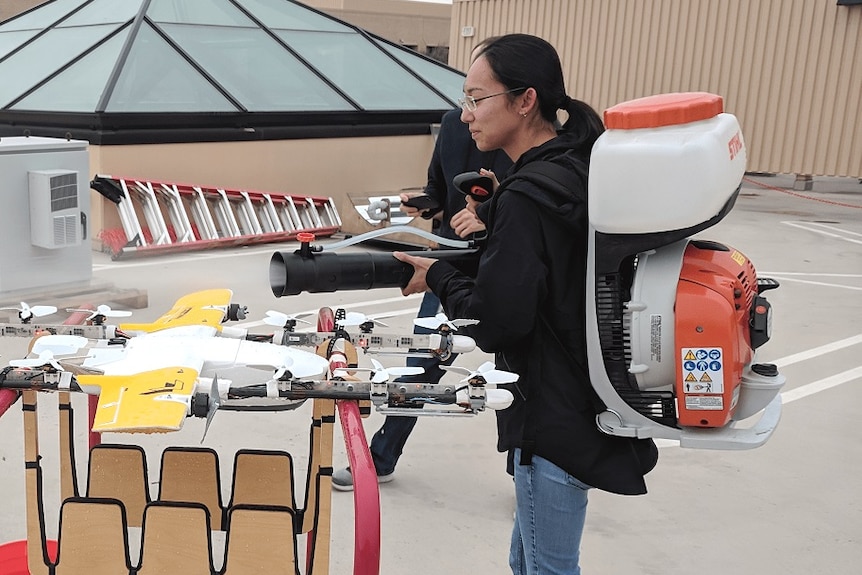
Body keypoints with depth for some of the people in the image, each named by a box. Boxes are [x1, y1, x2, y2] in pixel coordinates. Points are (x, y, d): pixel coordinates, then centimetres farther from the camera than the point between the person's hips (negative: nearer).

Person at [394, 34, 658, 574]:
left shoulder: (527, 197, -22)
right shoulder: (579, 168, 6)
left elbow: (494, 321, -23)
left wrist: (438, 277, -7)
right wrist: (493, 220, 4)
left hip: (556, 418, -9)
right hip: (587, 402, 9)